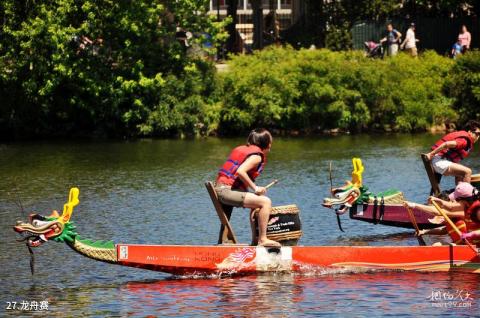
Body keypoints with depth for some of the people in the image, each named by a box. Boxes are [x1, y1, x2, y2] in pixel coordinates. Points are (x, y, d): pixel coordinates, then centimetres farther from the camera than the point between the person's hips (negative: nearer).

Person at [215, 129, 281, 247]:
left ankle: (255, 239, 30)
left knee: (256, 203, 28)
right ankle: (263, 240, -16)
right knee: (266, 202, -17)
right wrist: (254, 187, -15)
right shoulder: (257, 156, -9)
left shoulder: (242, 149, 20)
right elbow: (240, 171, -25)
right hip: (227, 190, -10)